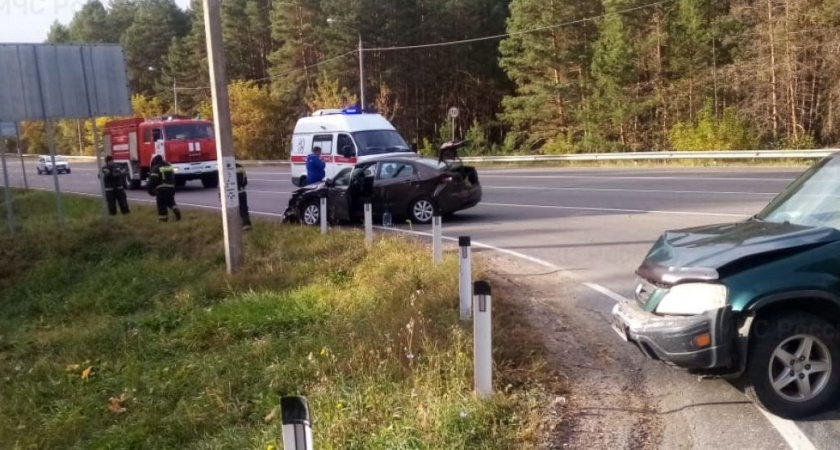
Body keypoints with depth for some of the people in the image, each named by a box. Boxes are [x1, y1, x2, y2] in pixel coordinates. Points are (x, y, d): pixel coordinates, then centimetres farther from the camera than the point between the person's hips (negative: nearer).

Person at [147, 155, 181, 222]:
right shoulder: (169, 166, 16)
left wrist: (150, 189, -5)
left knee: (161, 204, 2)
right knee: (171, 201, 17)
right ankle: (176, 210, -8)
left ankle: (163, 217, 4)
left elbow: (153, 180, -12)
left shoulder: (156, 168, -6)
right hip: (171, 187, 6)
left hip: (161, 189, -6)